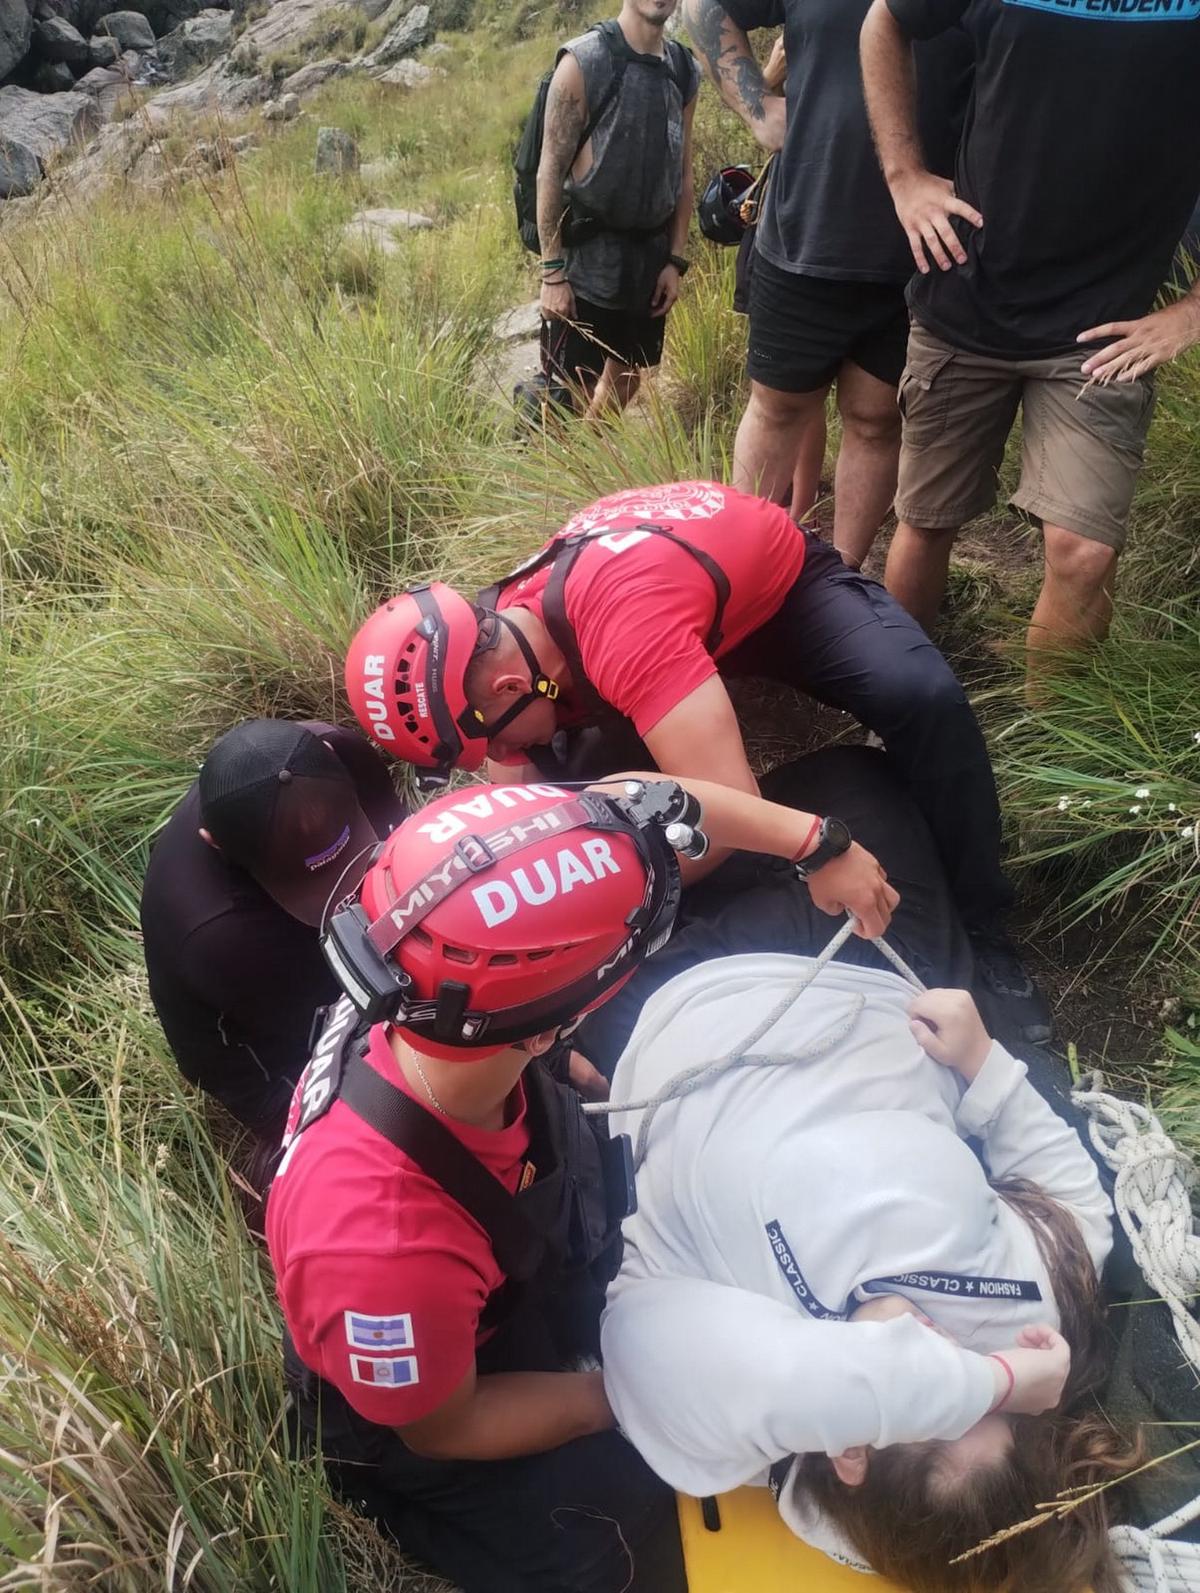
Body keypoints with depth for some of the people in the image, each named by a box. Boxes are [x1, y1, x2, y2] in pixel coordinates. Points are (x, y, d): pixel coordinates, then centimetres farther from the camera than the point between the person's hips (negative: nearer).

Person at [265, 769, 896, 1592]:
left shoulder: (431, 986, -34)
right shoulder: (387, 1245, -47)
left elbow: (615, 804, -19)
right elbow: (444, 1427, -24)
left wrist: (815, 842, -19)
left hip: (538, 1241, 6)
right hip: (434, 1420, -5)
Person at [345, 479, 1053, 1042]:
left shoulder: (622, 625, -47)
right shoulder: (503, 647, -21)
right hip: (693, 630, 6)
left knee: (924, 698, -31)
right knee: (595, 797, -13)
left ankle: (984, 936, -13)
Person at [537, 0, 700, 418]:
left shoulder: (684, 70, 6)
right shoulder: (583, 61, -10)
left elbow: (683, 172, 12)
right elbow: (551, 170, -11)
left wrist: (676, 261, 6)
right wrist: (552, 271, -15)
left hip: (650, 254, 6)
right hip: (587, 254, -6)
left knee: (627, 380, 14)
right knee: (569, 391, -4)